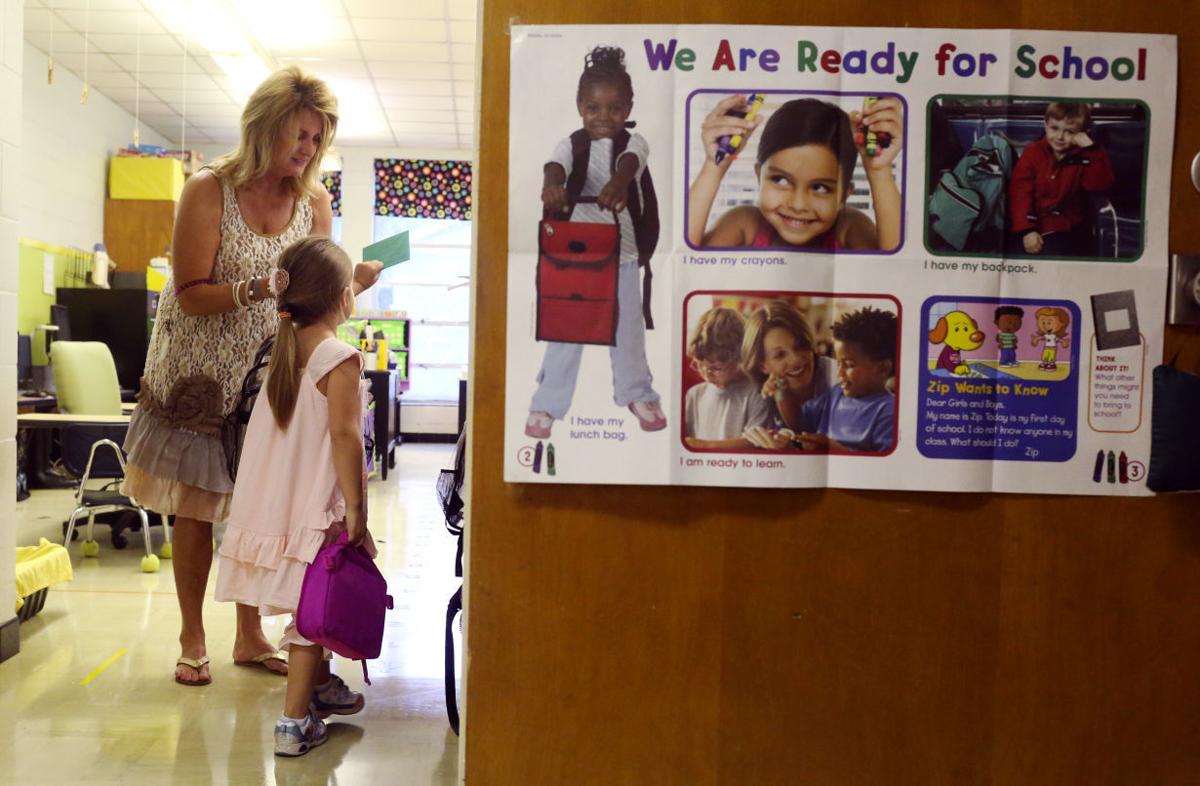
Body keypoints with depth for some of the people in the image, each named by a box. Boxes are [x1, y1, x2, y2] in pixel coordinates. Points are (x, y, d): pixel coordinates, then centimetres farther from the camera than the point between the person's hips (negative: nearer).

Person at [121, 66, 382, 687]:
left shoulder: (314, 202, 2)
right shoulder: (208, 191, -11)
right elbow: (192, 296, -15)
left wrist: (352, 284, -20)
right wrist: (259, 290, -30)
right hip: (201, 375, -3)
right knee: (196, 510, 4)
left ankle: (250, 636, 21)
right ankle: (192, 639, 19)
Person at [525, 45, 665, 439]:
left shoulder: (634, 143, -3)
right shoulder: (572, 144, -3)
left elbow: (630, 162, -27)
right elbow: (557, 164, -26)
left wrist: (618, 182, -51)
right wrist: (552, 184, -51)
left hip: (622, 255, 1)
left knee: (628, 330, 13)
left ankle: (636, 393, 33)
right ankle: (547, 403, 15)